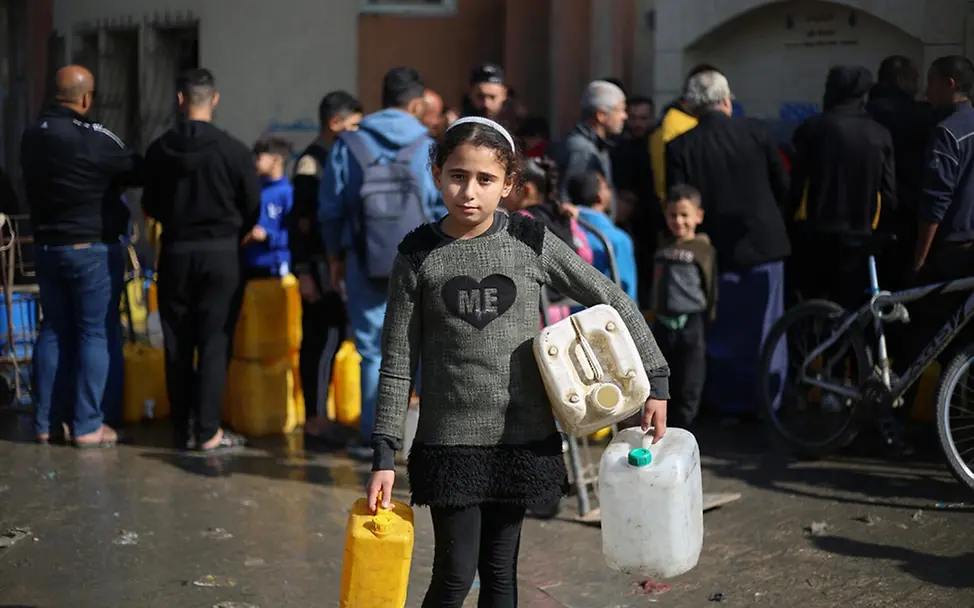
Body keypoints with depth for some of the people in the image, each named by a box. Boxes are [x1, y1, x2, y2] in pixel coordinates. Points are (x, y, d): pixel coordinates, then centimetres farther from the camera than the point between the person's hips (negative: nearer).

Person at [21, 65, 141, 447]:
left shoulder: (32, 136, 6)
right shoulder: (94, 138, -17)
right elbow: (136, 171, -6)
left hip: (46, 246, 7)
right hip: (92, 248, -7)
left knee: (54, 330, 13)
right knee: (96, 333, 0)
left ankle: (47, 422, 17)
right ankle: (87, 426, 0)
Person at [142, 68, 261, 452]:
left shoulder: (159, 150, -2)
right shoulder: (233, 150, -10)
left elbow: (150, 207, 7)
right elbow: (253, 208, -3)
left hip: (175, 253, 2)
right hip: (221, 254, -2)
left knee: (177, 344, 10)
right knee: (215, 343, 2)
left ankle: (183, 429, 14)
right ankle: (208, 432, 0)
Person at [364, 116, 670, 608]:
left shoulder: (531, 242, -3)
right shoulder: (418, 256, -4)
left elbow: (614, 302, 5)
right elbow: (398, 362, -2)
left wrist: (655, 381, 2)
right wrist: (384, 453, -5)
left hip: (523, 437, 2)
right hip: (450, 439, -1)